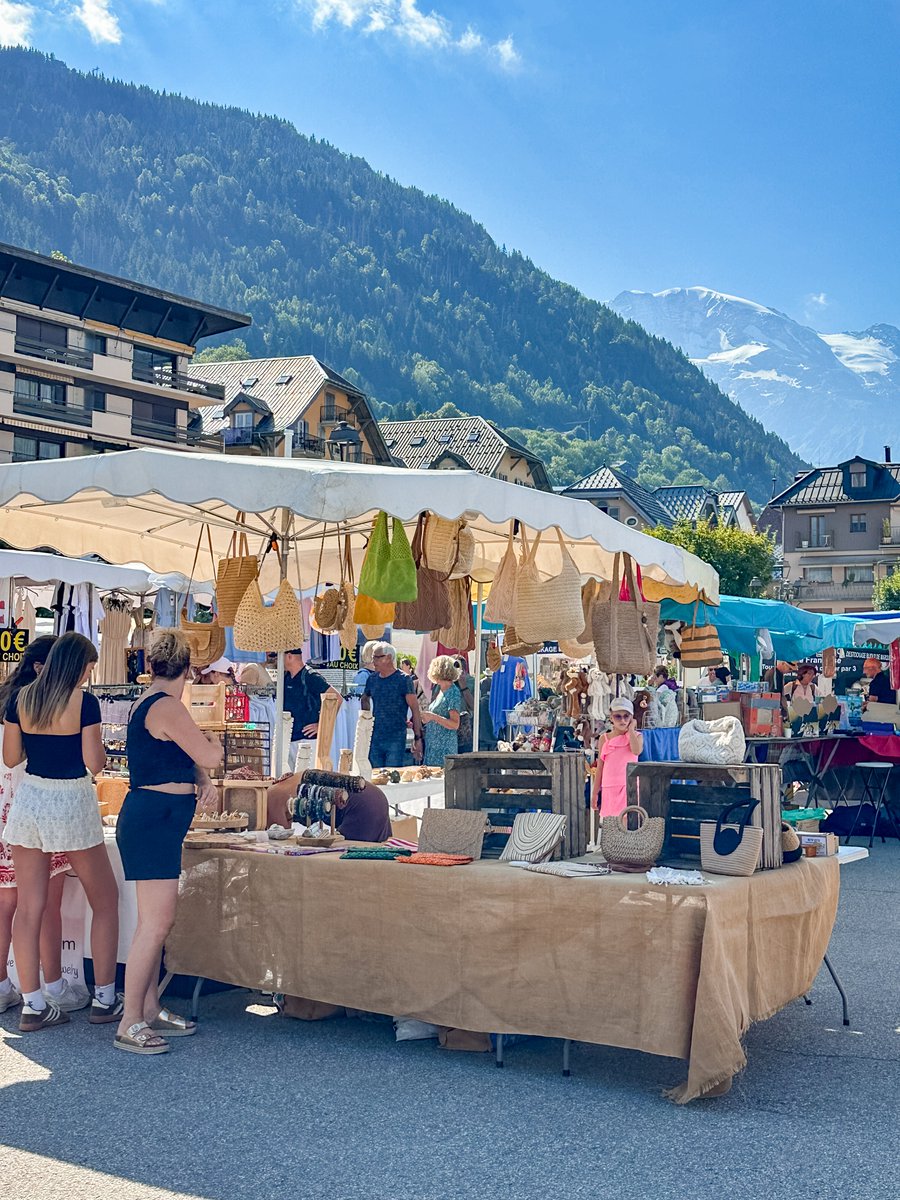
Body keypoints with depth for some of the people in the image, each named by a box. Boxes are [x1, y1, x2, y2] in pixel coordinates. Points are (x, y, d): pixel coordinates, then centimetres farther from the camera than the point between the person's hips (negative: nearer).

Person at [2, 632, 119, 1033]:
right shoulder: (83, 701, -12)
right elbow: (94, 762, -13)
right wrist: (101, 749, 7)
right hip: (71, 805, -5)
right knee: (105, 901, 11)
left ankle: (33, 1006, 11)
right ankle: (104, 999, 14)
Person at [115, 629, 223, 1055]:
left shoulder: (147, 703, 15)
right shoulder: (167, 706, -16)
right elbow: (209, 756, -14)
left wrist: (201, 779, 11)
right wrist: (211, 741, 8)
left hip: (154, 820, 11)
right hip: (154, 820, -11)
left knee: (157, 921, 15)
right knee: (155, 924, -9)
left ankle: (149, 1010, 23)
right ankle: (128, 1025, -4)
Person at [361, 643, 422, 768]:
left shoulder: (403, 680, -7)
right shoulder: (372, 679, 9)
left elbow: (415, 710, -8)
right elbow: (365, 699, 28)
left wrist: (417, 738, -13)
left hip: (396, 740, -5)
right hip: (375, 738, 5)